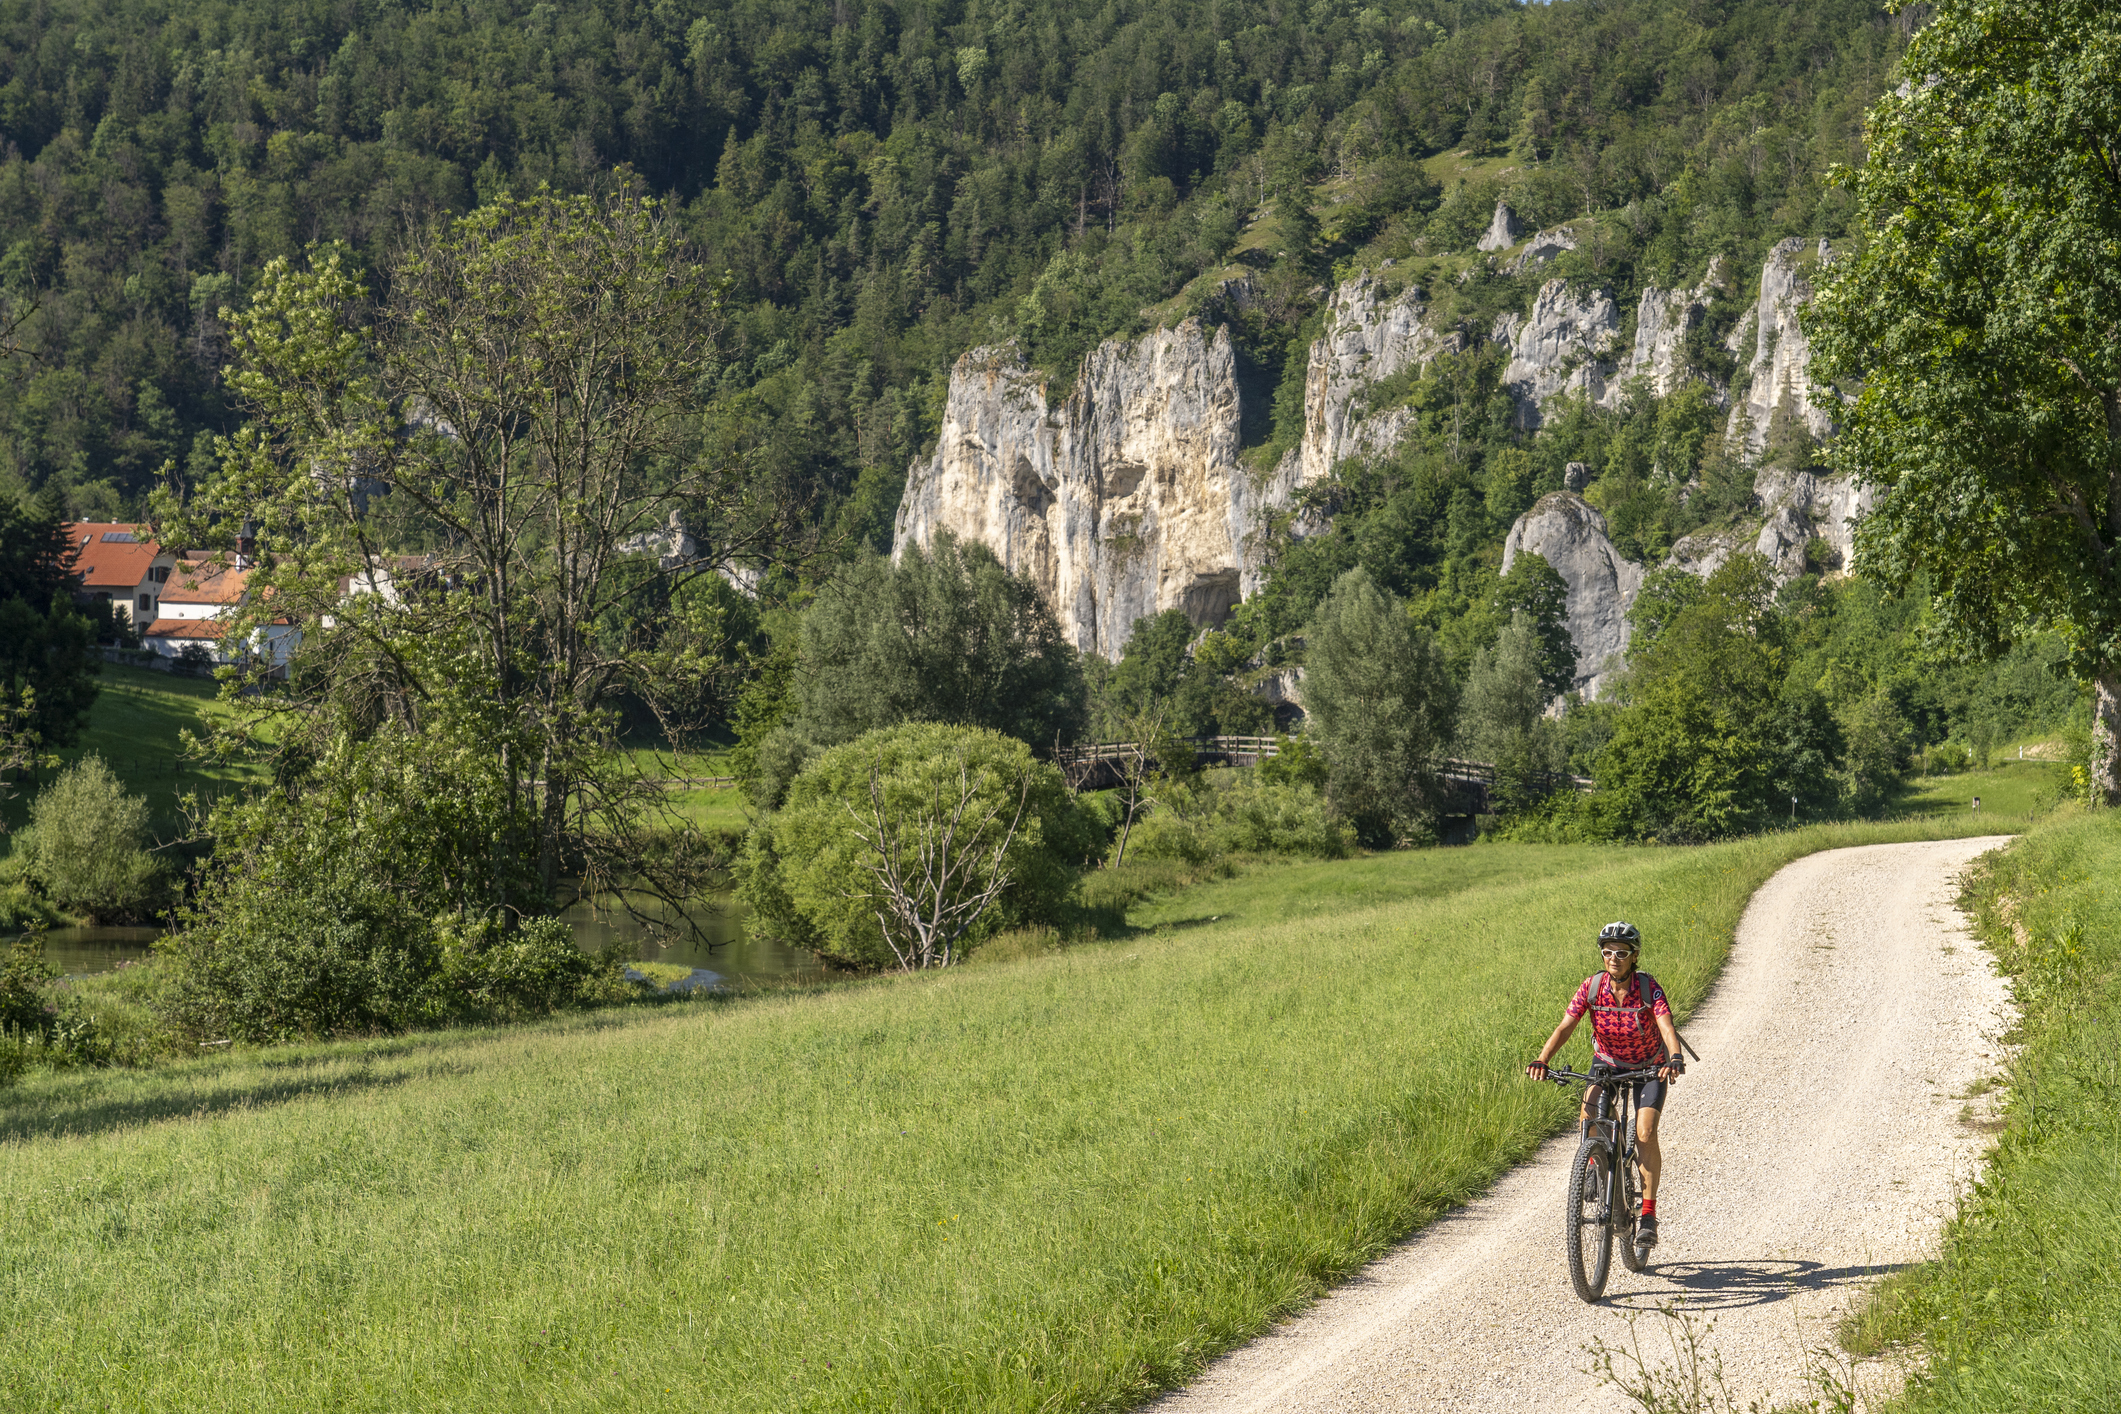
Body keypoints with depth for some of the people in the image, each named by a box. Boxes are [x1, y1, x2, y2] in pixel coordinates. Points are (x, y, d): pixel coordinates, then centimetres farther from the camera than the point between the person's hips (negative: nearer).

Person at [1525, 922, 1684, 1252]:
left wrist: (1675, 1060, -58)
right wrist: (1541, 1061, -42)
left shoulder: (1649, 988, -24)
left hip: (1648, 1066, -2)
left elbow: (1667, 1028, -37)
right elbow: (1564, 1027, -26)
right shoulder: (1592, 986, -19)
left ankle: (1648, 1214, -10)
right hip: (1606, 1062, 2)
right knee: (1589, 1113, -28)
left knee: (1645, 1133, -20)